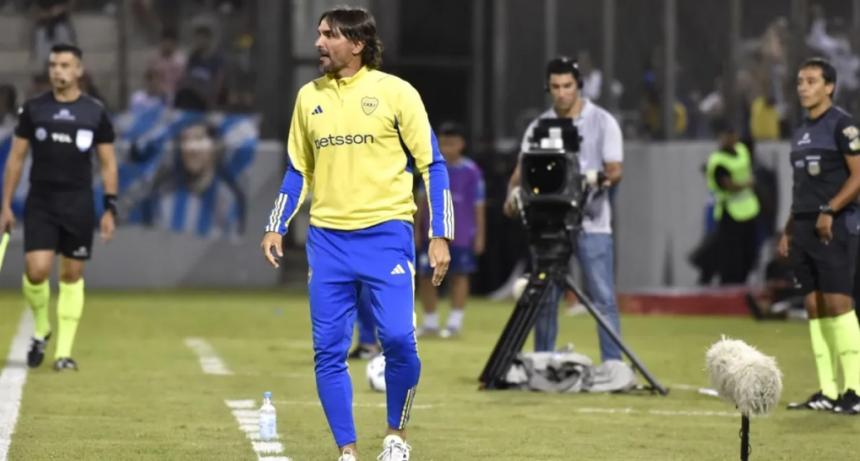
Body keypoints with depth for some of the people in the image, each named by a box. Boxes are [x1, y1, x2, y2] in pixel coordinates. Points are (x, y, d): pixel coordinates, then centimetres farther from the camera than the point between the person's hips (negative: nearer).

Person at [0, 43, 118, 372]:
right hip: (40, 204, 0)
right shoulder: (33, 109, 2)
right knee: (37, 270, -14)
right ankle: (41, 328, 14)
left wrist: (110, 209, -1)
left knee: (72, 275, 3)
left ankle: (64, 351, 10)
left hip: (79, 205, 0)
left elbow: (108, 163, 6)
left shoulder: (95, 113, 2)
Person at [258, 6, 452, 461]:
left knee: (398, 339, -14)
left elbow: (432, 166, 1)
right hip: (327, 238, 4)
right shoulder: (309, 97, 11)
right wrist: (275, 228, 9)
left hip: (386, 234, -4)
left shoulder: (395, 92, -1)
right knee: (328, 350, -1)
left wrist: (440, 236, -6)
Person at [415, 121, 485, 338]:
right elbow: (422, 199, 10)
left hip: (461, 236, -3)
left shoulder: (471, 171, -7)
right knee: (425, 276, 4)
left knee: (459, 275, 6)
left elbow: (478, 205, -2)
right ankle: (430, 322, 17)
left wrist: (480, 235, -2)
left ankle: (454, 322, 12)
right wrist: (417, 229, 10)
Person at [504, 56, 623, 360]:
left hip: (591, 223, -3)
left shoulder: (602, 122, 6)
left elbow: (614, 170, -1)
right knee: (545, 299, 4)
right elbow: (522, 171, 9)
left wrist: (606, 179, -24)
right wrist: (513, 195, -12)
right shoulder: (538, 127, 13)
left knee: (603, 298, -8)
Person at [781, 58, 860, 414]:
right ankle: (827, 392, 6)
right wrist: (788, 230, 18)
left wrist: (830, 211, -20)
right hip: (804, 227, 8)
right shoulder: (801, 133, 18)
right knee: (814, 308, 4)